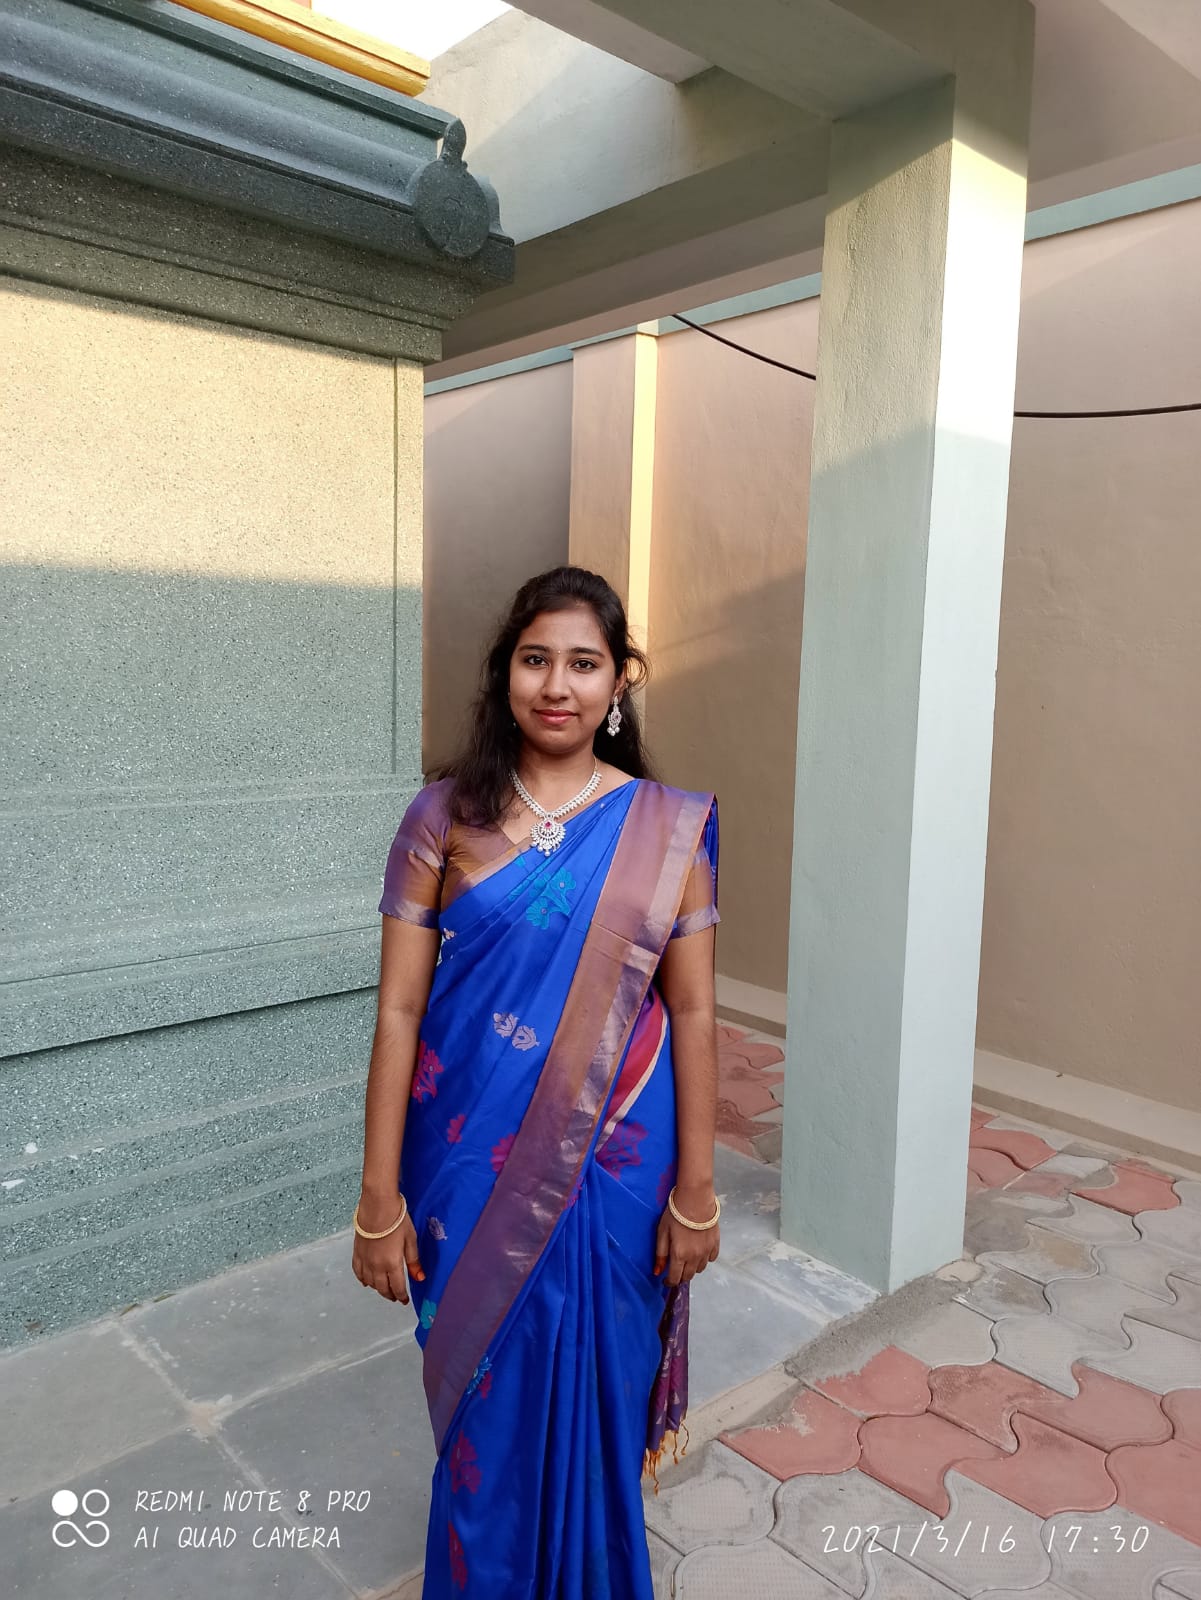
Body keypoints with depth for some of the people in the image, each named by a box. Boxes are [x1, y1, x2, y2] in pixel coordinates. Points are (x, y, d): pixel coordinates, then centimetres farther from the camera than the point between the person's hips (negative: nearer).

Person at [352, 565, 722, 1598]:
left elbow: (693, 1014, -1)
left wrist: (695, 1192, -1)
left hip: (611, 1163, 1)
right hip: (473, 1161, 0)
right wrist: (379, 1200, -6)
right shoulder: (447, 816, -5)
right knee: (486, 1400, 15)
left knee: (594, 1393, 16)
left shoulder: (667, 829, -4)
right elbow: (398, 1009, -6)